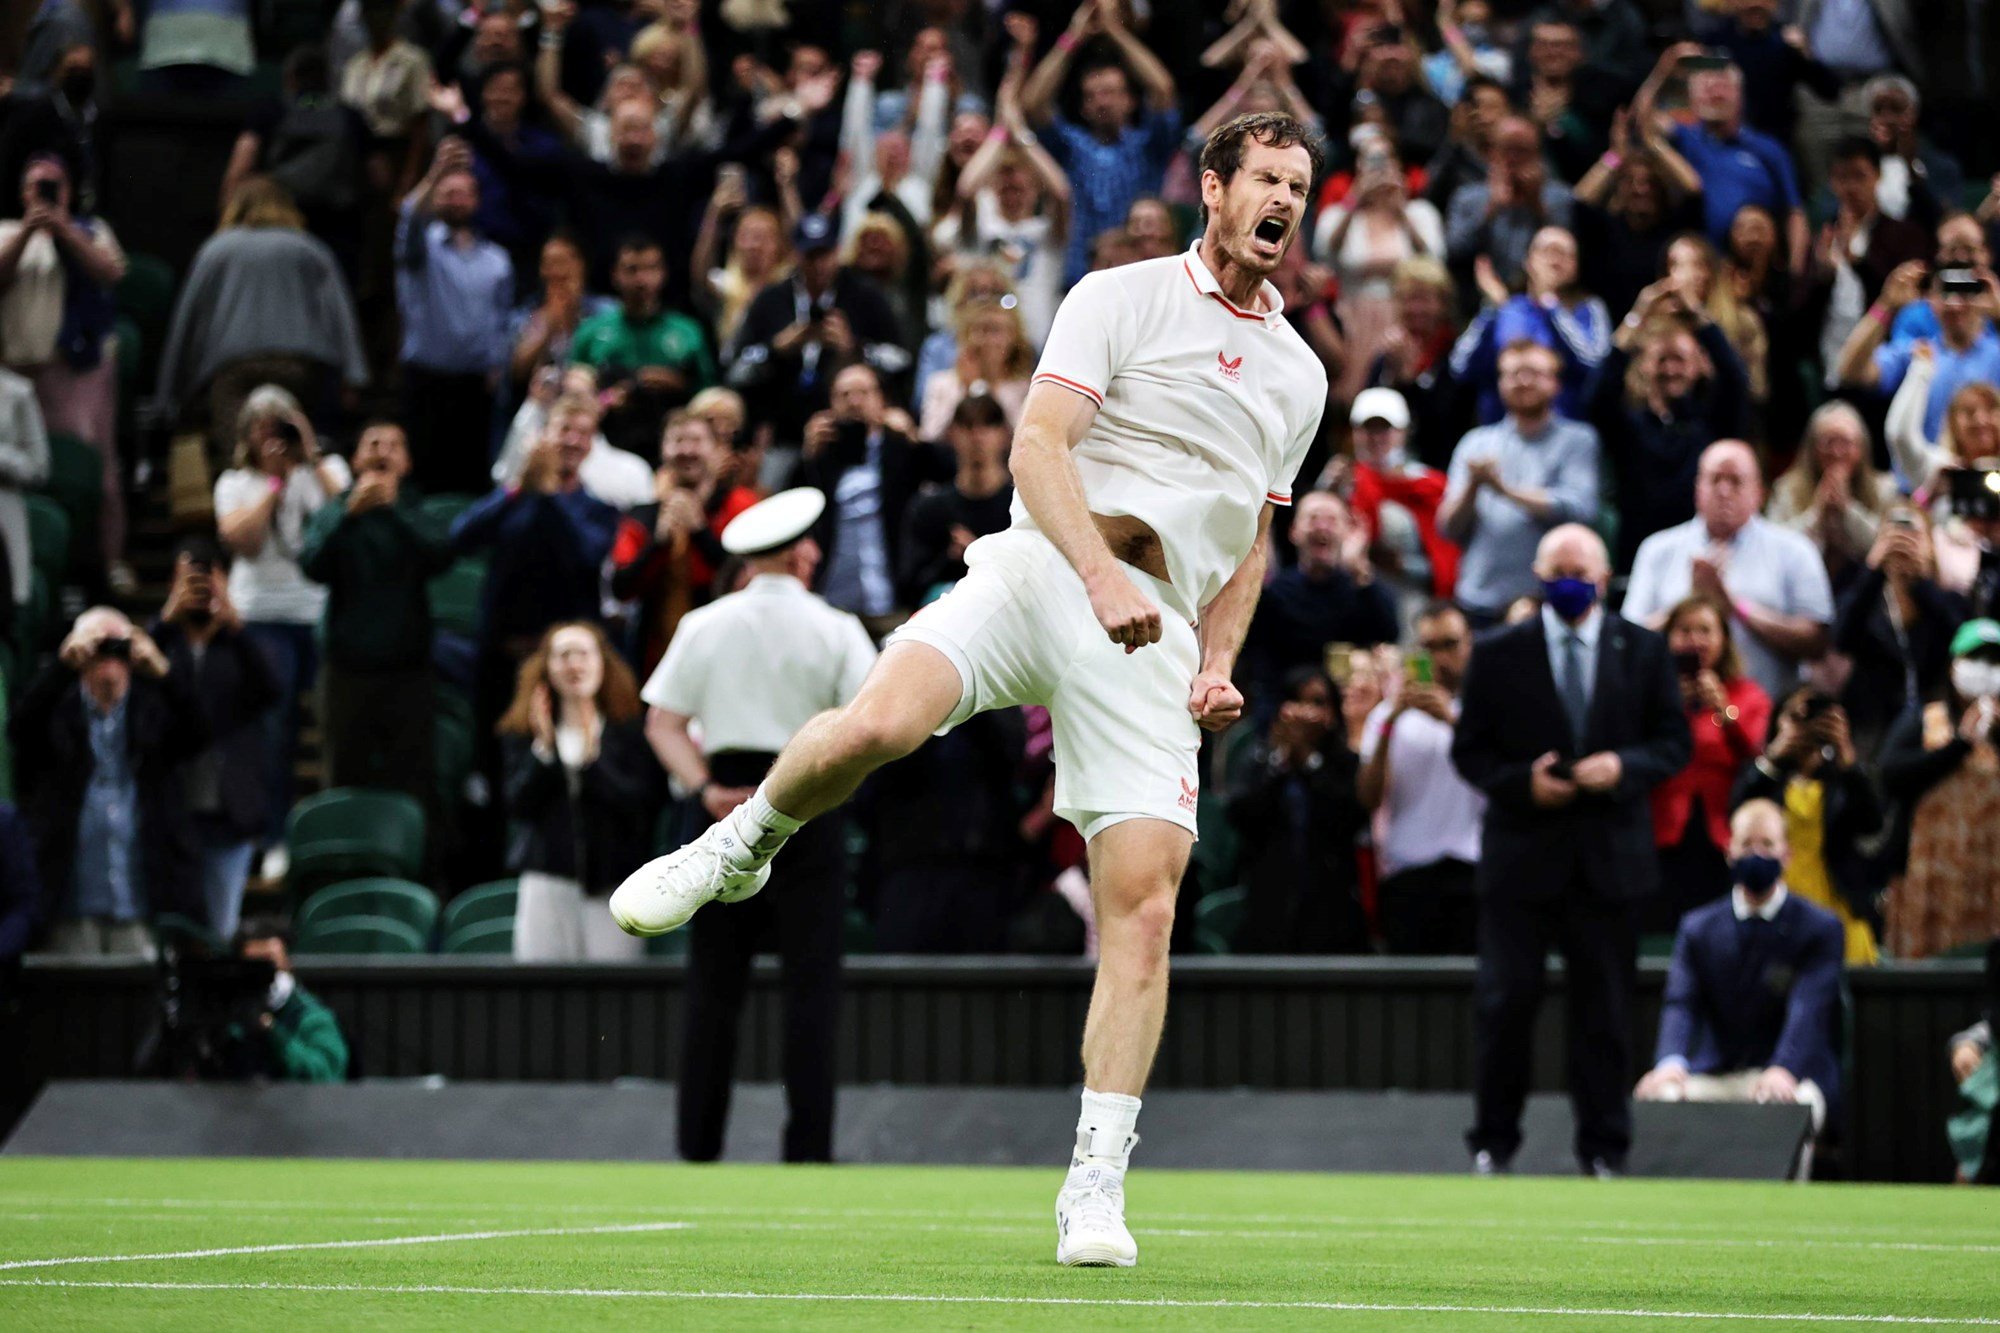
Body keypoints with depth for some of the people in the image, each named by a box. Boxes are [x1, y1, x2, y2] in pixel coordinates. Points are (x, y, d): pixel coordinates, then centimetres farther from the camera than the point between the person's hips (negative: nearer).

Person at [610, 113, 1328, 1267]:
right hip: (1046, 567, -4)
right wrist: (1100, 573, -20)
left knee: (1144, 908, -11)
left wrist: (1218, 666, 13)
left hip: (1156, 636, 4)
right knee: (877, 725, -31)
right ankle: (741, 850, 2)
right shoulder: (1121, 300, 5)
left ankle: (1096, 1190, -7)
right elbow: (1038, 445, -6)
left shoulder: (1301, 375, 22)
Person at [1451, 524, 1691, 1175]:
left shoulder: (1643, 651, 6)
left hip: (1609, 853, 1)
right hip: (1523, 851, -1)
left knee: (1604, 1005, 5)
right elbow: (1469, 752, 3)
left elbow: (1674, 743, 6)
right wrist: (1521, 781, -14)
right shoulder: (1497, 655, 2)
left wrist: (1623, 767, -13)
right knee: (1505, 999, -3)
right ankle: (1494, 1140, 8)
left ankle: (1603, 1146, 13)